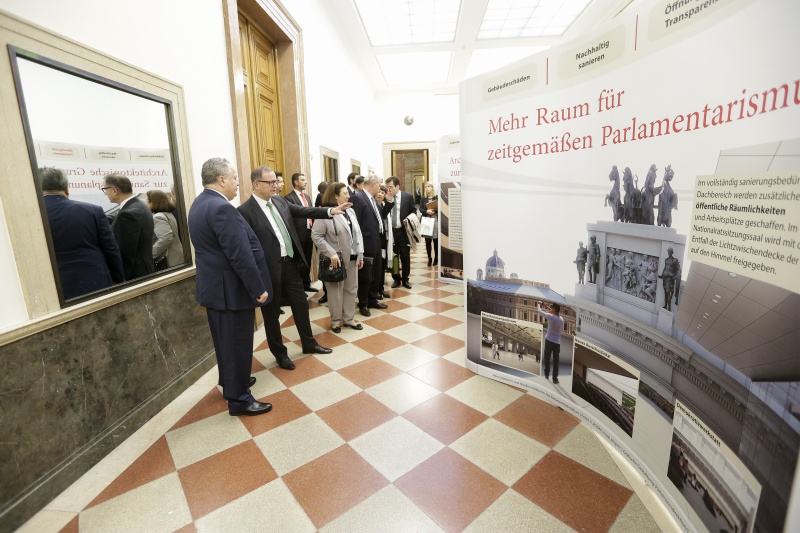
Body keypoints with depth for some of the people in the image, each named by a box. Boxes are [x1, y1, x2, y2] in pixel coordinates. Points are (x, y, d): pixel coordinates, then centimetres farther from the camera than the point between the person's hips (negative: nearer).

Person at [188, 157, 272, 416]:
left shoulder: (200, 203, 9)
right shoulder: (222, 208, -23)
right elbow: (241, 256, -26)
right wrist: (258, 289, -18)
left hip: (214, 286, 10)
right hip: (231, 289, -10)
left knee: (226, 341, 23)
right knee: (237, 344, 3)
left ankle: (231, 382, 40)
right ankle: (239, 399, 16)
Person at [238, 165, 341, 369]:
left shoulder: (280, 200, 7)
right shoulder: (245, 211, -14)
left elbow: (303, 211, 6)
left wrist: (329, 211, -6)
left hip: (291, 263, 7)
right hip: (270, 269, -6)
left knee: (301, 305, 17)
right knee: (272, 313, 11)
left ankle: (309, 343, 36)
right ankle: (280, 353, 29)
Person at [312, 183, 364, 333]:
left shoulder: (350, 211, 9)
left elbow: (357, 234, 11)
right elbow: (316, 236, -16)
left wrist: (360, 254, 7)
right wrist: (331, 253, -22)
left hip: (352, 258, 7)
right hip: (337, 259, -6)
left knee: (351, 289, 14)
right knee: (336, 291, 7)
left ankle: (349, 318, 28)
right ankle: (336, 320, 24)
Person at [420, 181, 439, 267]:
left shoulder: (437, 197, -1)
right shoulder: (423, 199, 8)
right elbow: (420, 209, 0)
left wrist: (434, 211, -21)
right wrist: (427, 211, -17)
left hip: (436, 221, -2)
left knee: (436, 240, 1)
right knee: (427, 241, 3)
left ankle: (436, 258, 14)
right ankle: (429, 259, 13)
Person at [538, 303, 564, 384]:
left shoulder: (551, 317, -15)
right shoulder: (561, 319, 0)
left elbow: (540, 312, -6)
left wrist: (539, 306, 16)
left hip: (549, 341, -3)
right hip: (557, 342, 3)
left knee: (547, 359, 15)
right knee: (556, 361, 7)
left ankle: (547, 374, 24)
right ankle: (555, 378, 8)